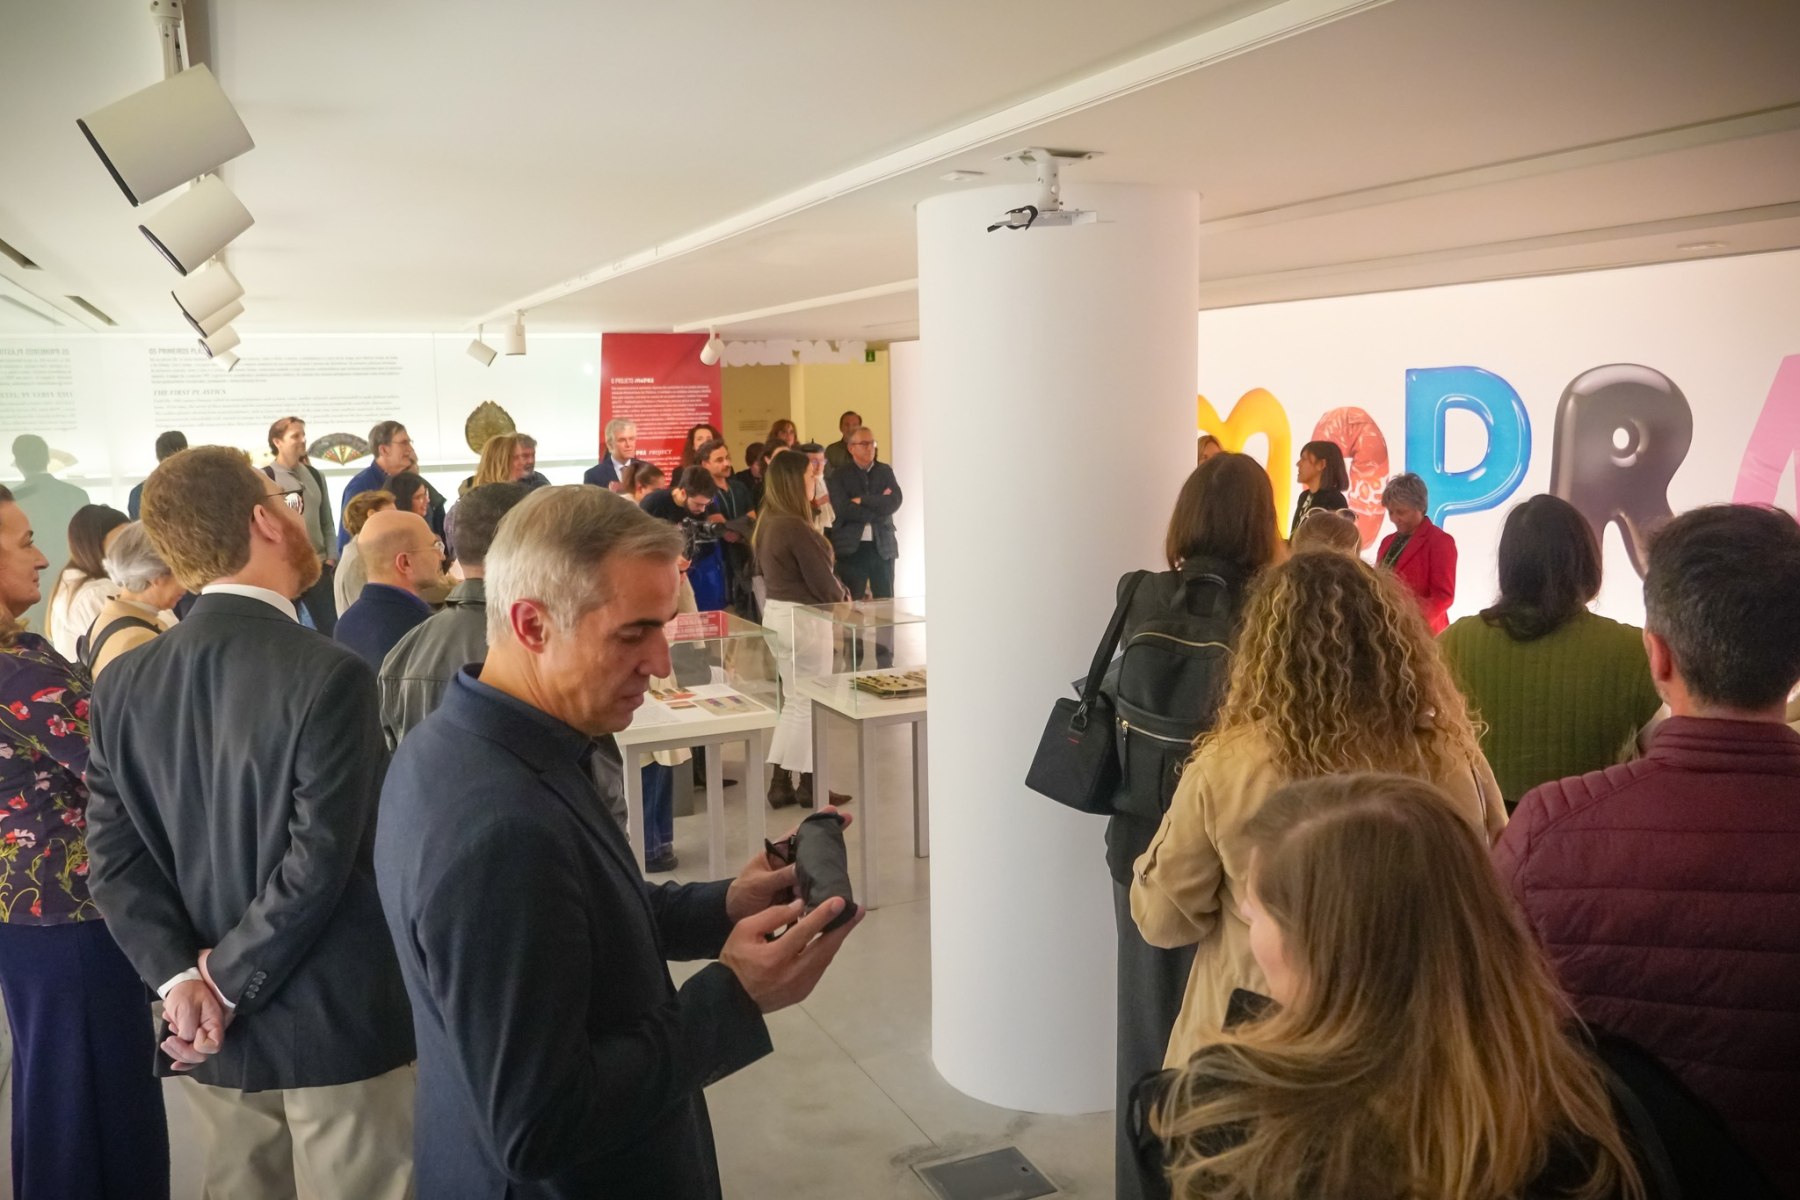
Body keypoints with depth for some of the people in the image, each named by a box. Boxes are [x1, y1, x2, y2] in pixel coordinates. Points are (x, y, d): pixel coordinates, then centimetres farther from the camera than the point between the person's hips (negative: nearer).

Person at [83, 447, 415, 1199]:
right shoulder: (330, 676, -20)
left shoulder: (123, 683, -1)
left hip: (208, 1032, 6)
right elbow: (319, 860, -21)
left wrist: (179, 978, -8)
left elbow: (113, 855, -2)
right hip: (337, 1020, -5)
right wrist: (226, 984, -10)